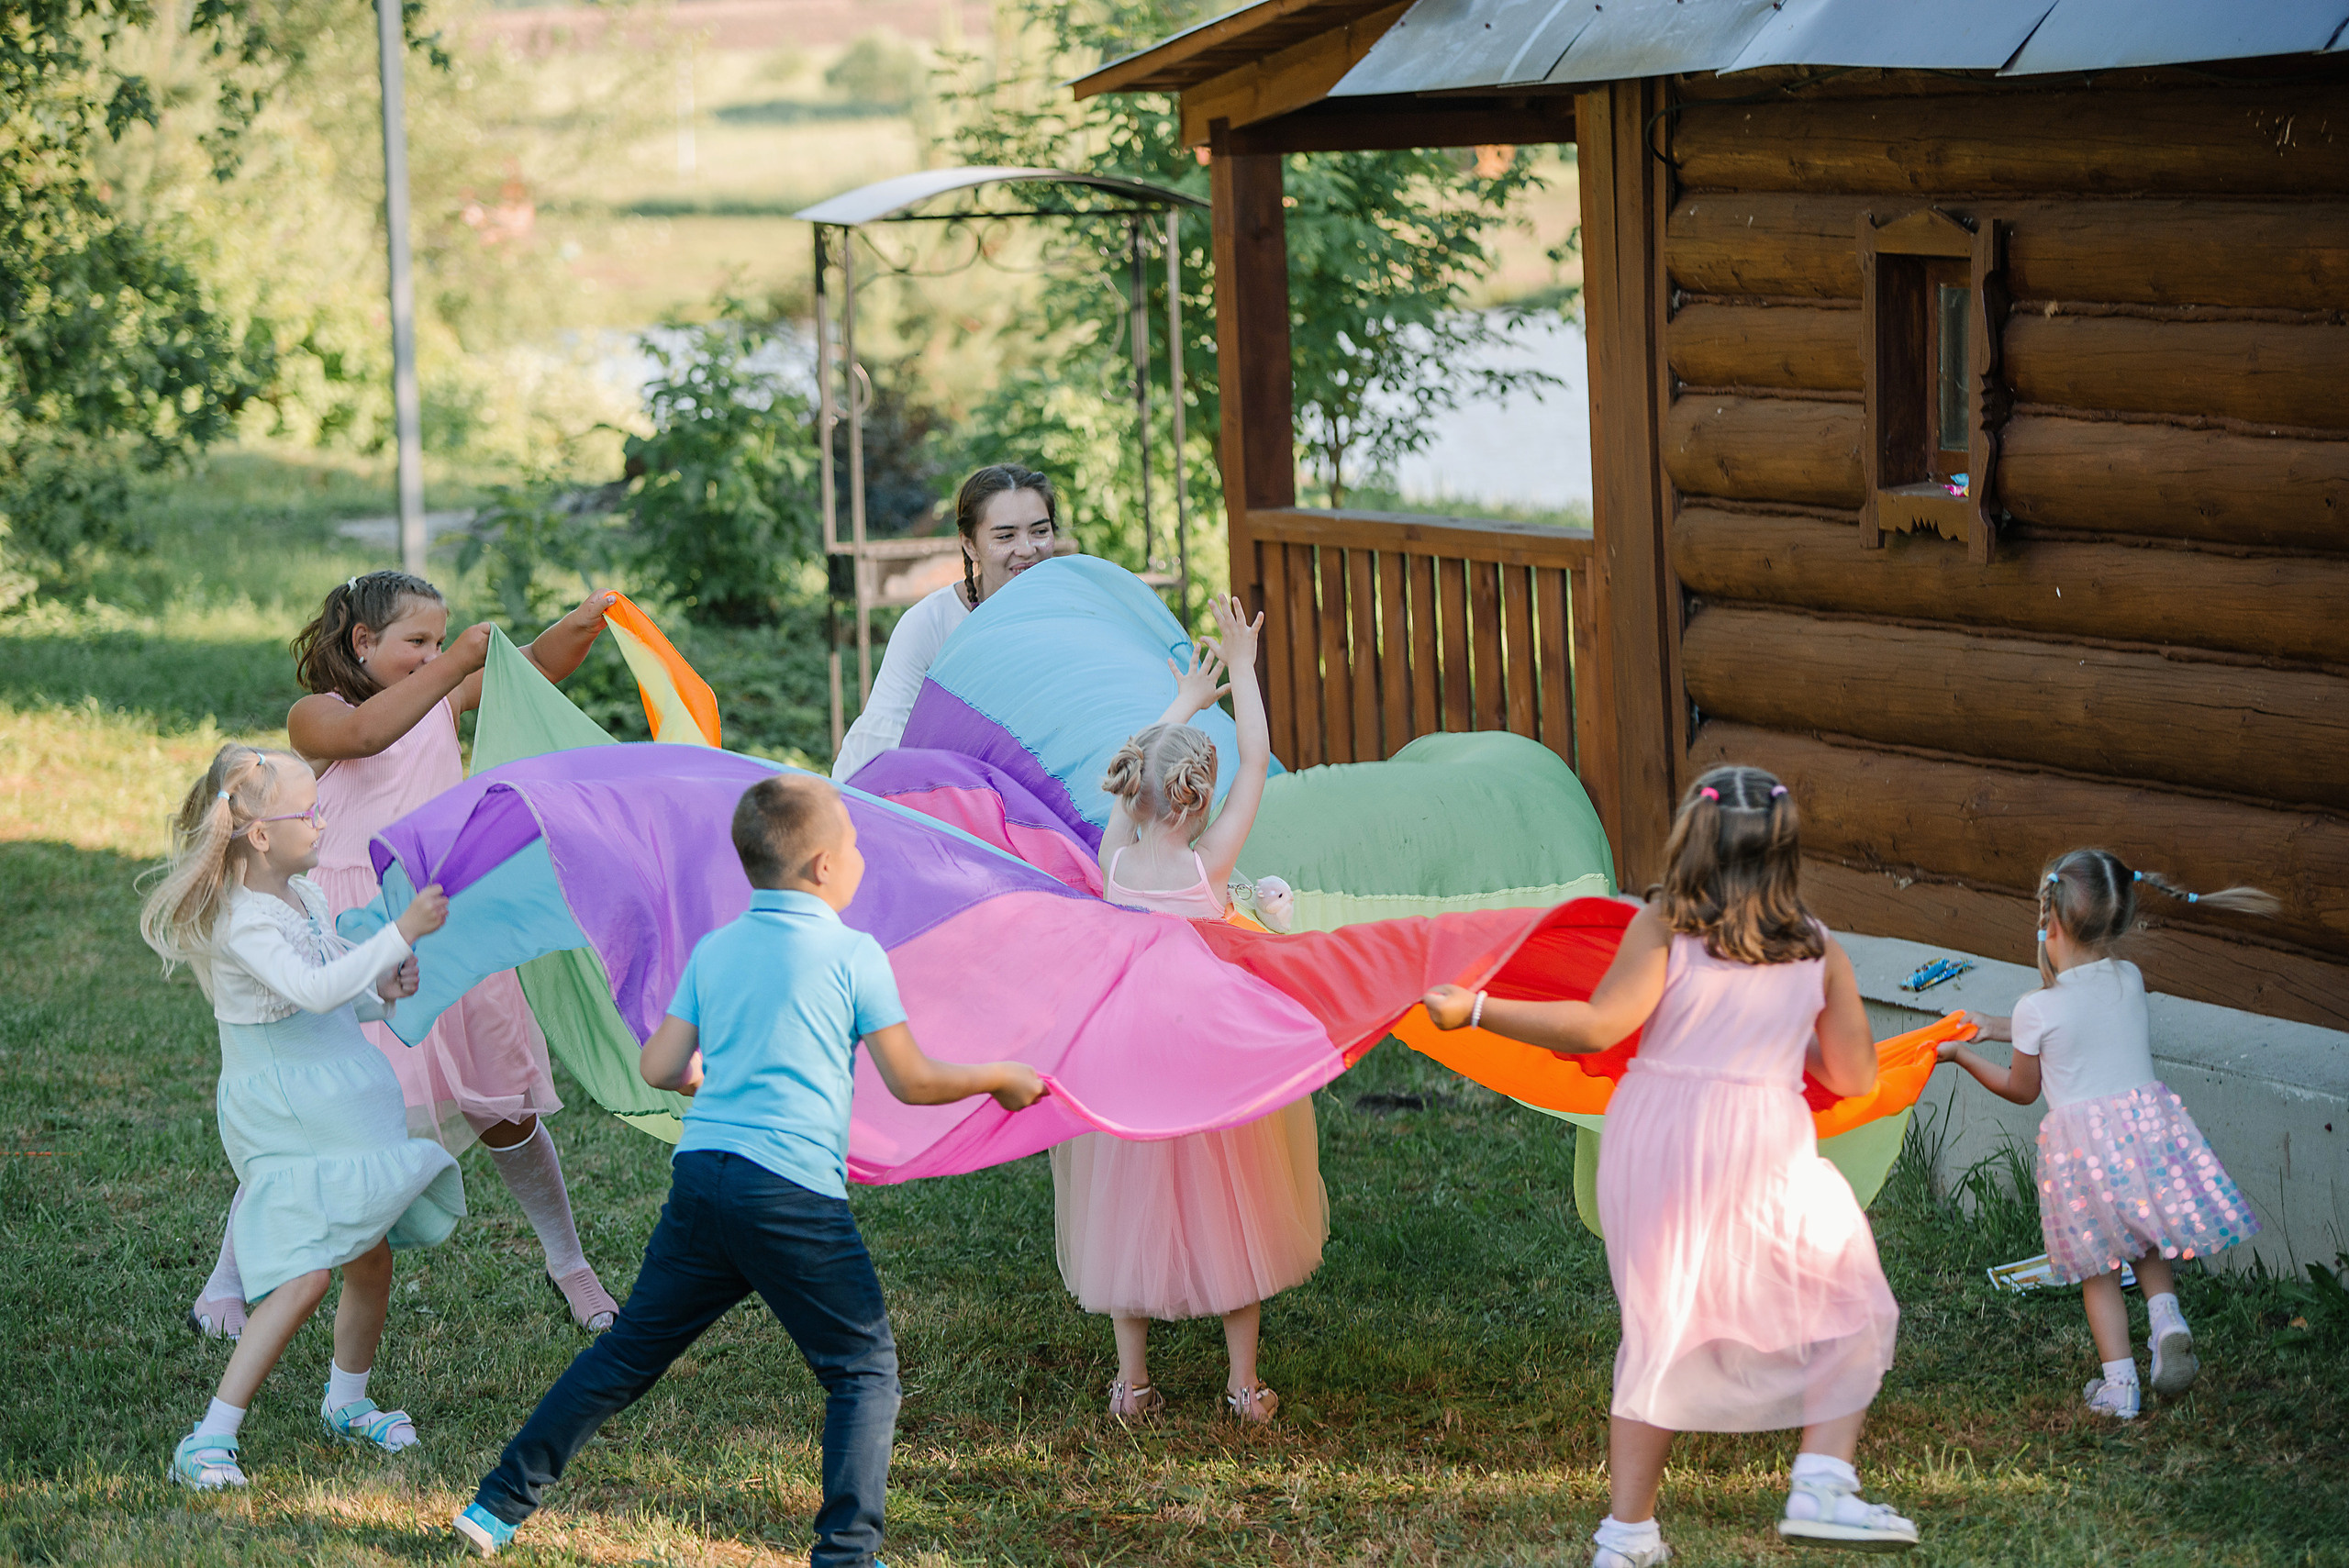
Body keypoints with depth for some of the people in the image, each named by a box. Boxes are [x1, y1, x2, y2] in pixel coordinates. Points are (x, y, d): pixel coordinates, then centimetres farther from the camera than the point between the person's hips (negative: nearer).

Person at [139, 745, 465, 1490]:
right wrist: (402, 932, -35)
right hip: (282, 1121, -9)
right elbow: (314, 989, -36)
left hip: (338, 1112, 9)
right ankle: (209, 1442, -13)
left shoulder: (306, 897, 8)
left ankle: (347, 1404, 38)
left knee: (370, 1259, 15)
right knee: (305, 1274, -16)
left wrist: (382, 993, 0)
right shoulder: (243, 923, -22)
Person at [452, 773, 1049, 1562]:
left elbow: (660, 1068, 11)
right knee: (865, 1371, 6)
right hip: (795, 1193, -5)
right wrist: (999, 1079, 15)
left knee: (629, 1352, 16)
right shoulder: (854, 954, -2)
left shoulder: (714, 950, 12)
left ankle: (501, 1503, 16)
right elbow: (912, 1083, -1)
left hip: (700, 1176, 5)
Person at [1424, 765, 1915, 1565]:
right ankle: (1823, 1486, -1)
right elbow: (1855, 1075, 9)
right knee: (1850, 1309, 14)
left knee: (1660, 1327, 13)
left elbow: (1597, 1026, -13)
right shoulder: (1818, 951, 4)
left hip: (1653, 1140, 1)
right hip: (1762, 1148, -1)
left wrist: (1476, 1010, -9)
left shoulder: (1662, 929, -4)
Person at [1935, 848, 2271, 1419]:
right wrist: (2009, 1028, 28)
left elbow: (2021, 1089, 5)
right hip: (2145, 1119, 3)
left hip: (2079, 1141, -3)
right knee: (2148, 1241, 23)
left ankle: (2119, 1382, 6)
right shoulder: (2129, 980, 3)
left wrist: (1962, 1056, 18)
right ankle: (2165, 1314, -4)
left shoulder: (2038, 1010, -10)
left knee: (2099, 1267, 10)